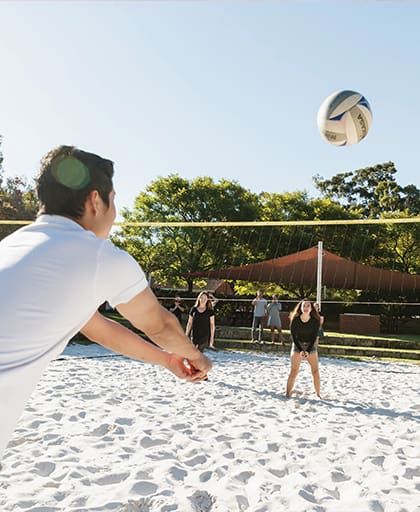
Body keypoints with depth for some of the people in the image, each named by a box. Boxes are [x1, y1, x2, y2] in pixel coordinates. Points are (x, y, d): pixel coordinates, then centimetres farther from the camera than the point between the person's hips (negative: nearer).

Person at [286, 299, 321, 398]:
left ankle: (318, 394, 5)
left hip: (311, 346, 1)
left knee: (315, 371, -3)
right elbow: (293, 336, -10)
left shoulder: (315, 320, -12)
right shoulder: (295, 320, -12)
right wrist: (300, 350, -17)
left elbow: (314, 336, -11)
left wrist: (308, 351, -18)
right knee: (293, 371, -3)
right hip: (297, 345, -1)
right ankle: (287, 393, 2)